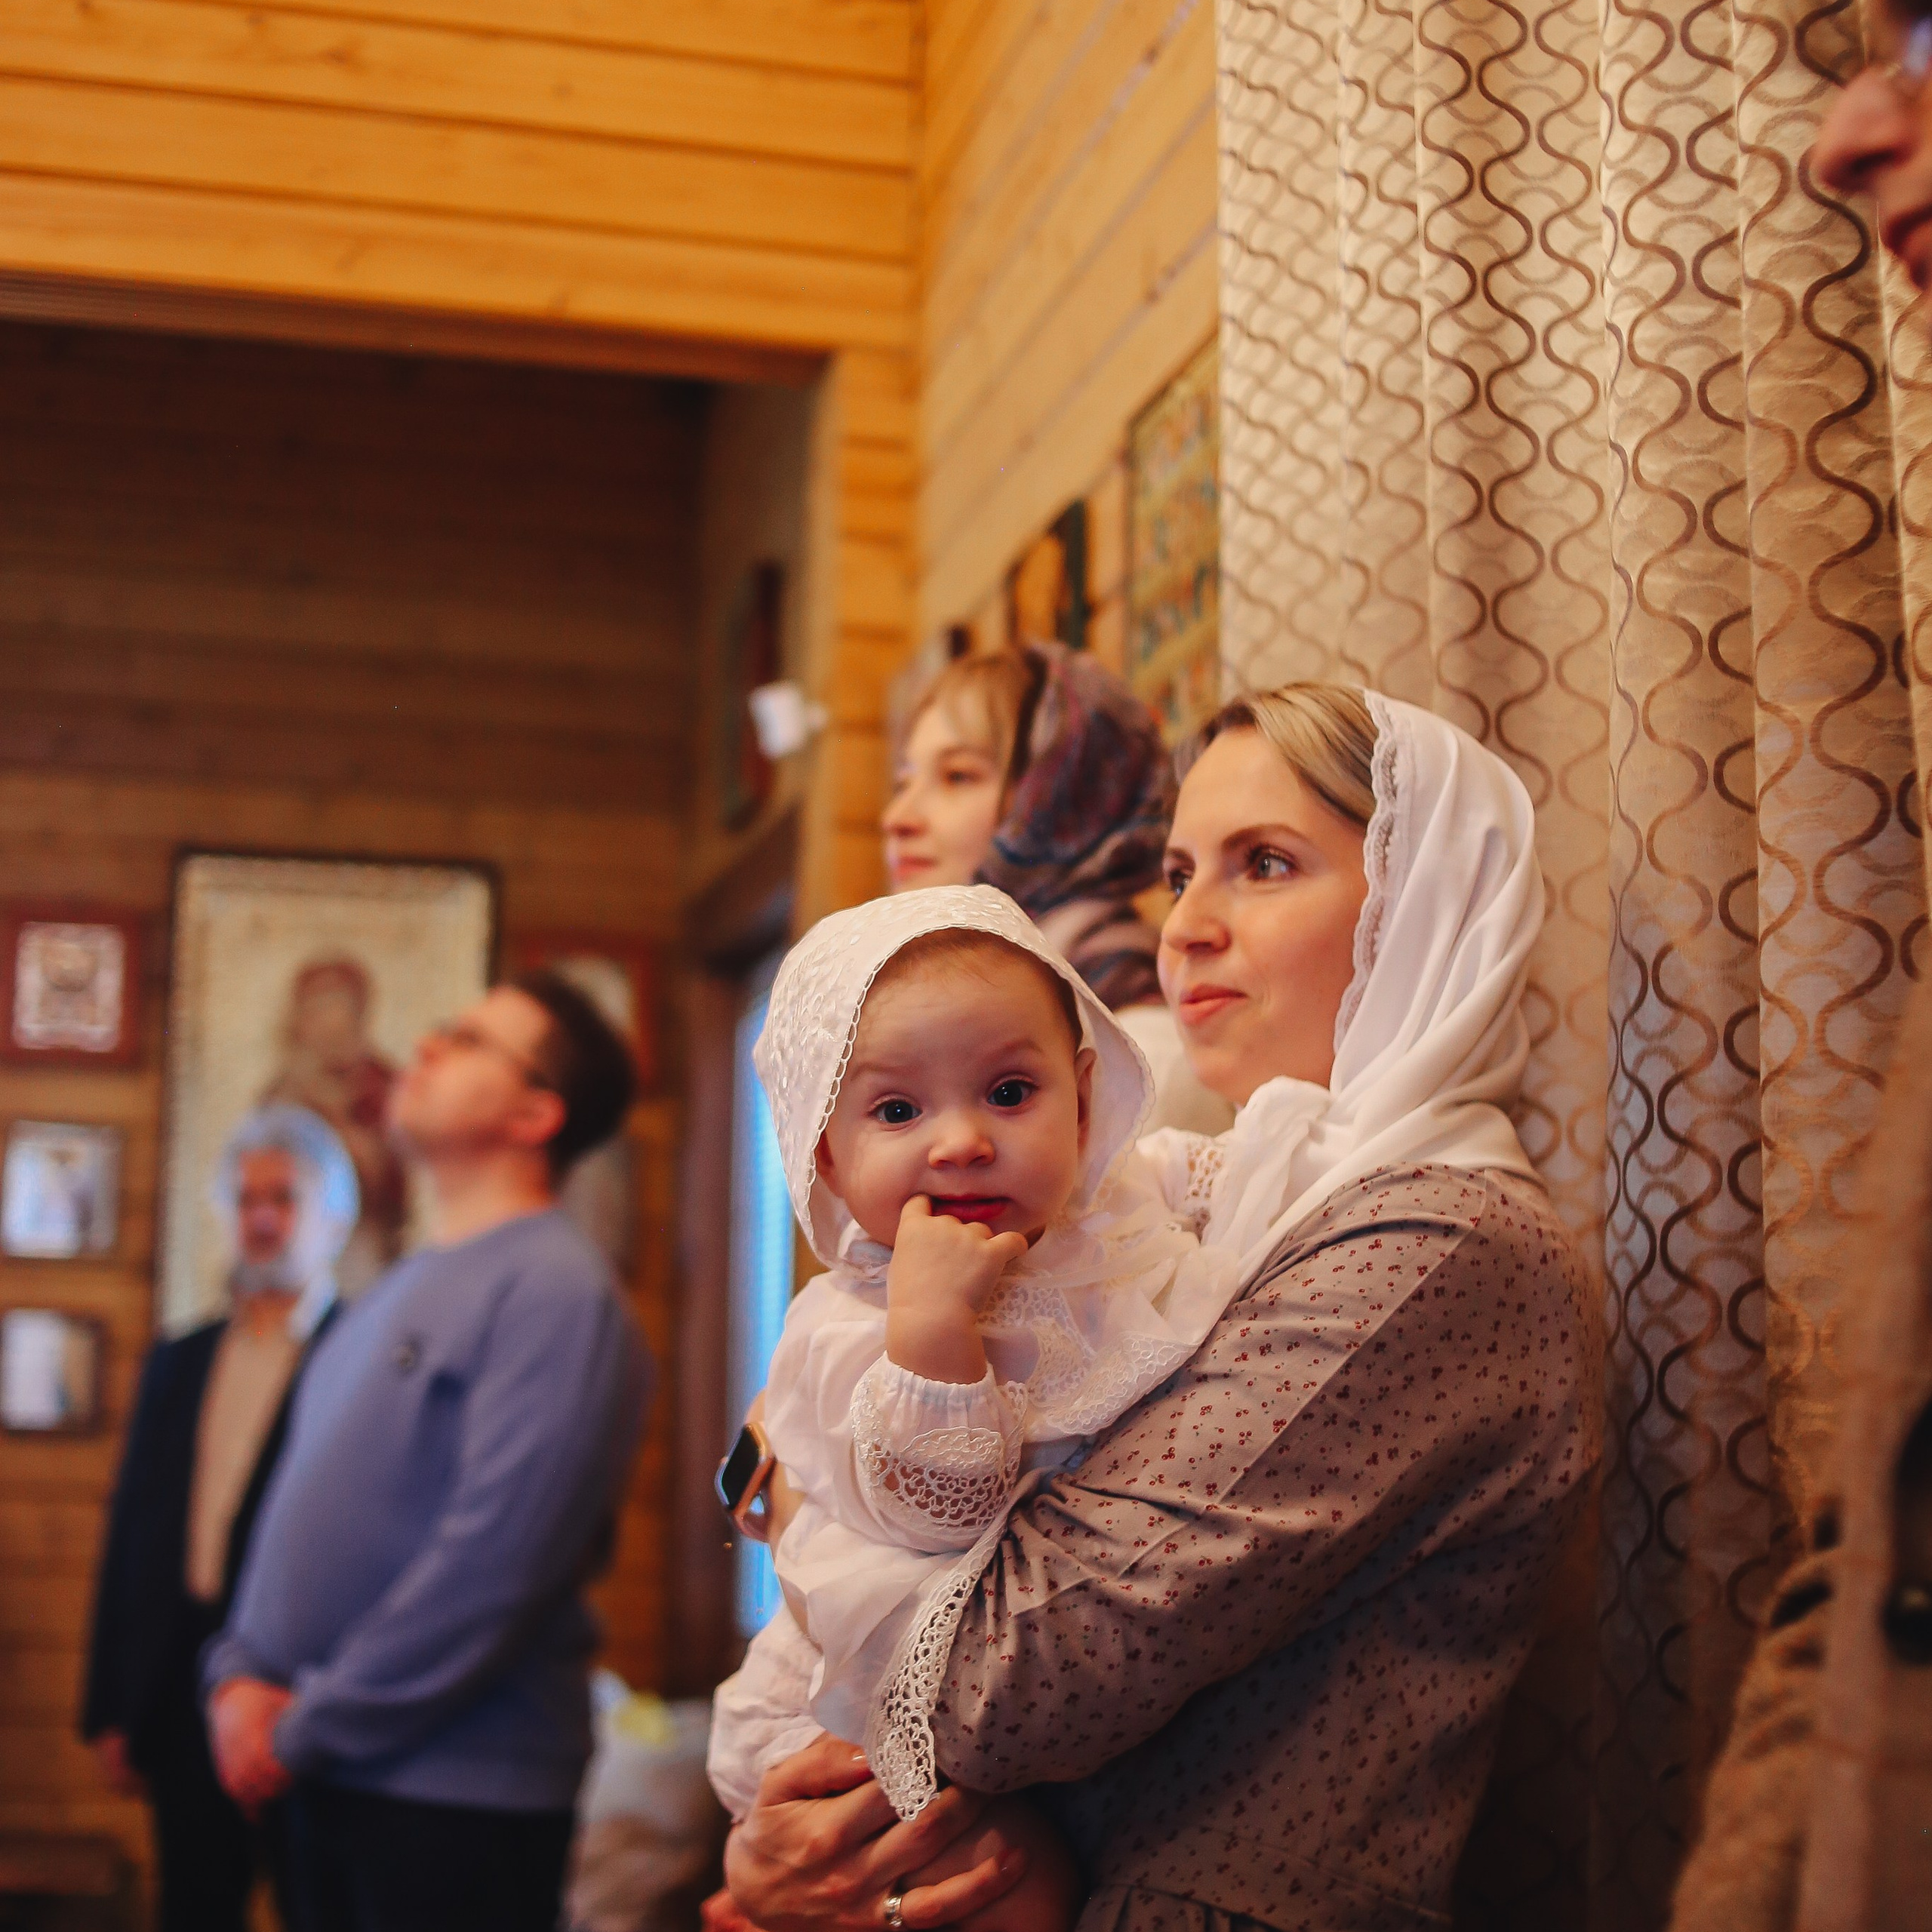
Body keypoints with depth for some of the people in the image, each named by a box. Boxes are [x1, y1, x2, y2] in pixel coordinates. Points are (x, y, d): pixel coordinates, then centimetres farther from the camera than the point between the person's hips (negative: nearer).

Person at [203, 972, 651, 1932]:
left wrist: (305, 1727, -15)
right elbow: (298, 1501, 18)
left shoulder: (558, 1291, -13)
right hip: (326, 1777, 8)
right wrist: (240, 1673, 2)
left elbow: (494, 1561, -21)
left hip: (458, 1791, -8)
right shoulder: (399, 1290, 15)